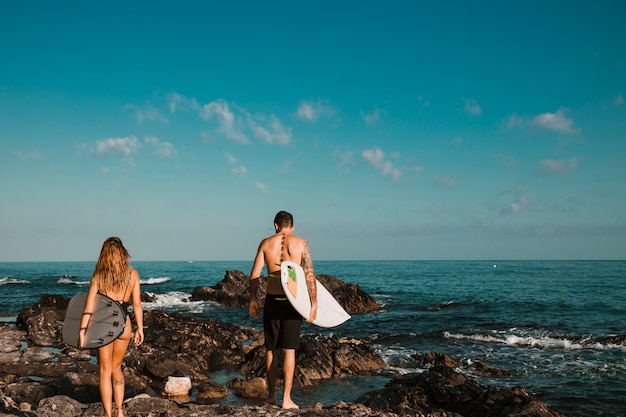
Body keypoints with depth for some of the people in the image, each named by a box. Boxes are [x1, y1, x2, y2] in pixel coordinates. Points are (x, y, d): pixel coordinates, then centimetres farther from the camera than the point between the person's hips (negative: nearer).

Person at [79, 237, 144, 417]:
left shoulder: (98, 275, -4)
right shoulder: (133, 274, -1)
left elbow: (89, 305, -8)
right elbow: (137, 304, -2)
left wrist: (82, 330, -5)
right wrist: (140, 328, 6)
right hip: (124, 325, 2)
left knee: (105, 371, 10)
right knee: (116, 368, 21)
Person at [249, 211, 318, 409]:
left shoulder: (266, 243, 3)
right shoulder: (301, 243, -2)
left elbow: (254, 275, 2)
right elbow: (310, 275, -7)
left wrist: (253, 299, 11)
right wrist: (314, 303, -4)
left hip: (272, 300, 2)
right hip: (293, 301, -1)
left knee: (271, 348, 14)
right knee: (289, 350, 2)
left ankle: (271, 394, 23)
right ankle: (286, 399, 3)